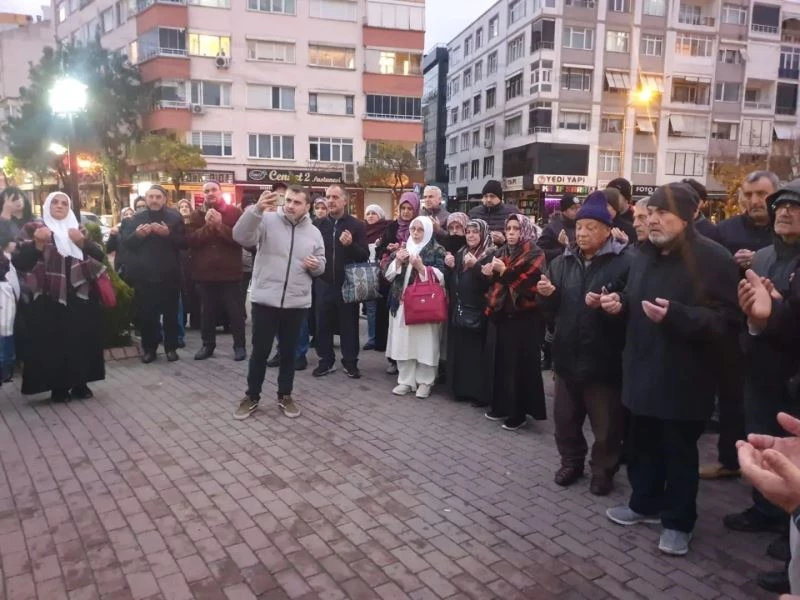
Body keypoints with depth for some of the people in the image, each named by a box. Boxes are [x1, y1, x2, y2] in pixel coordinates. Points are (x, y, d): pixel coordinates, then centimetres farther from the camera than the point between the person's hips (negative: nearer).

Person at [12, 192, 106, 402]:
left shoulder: (79, 230, 13)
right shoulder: (37, 230, 4)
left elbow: (100, 256, 0)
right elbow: (19, 261, -9)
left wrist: (82, 242, -17)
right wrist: (38, 243, -24)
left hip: (80, 296, 3)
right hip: (50, 298, -2)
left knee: (81, 338, 3)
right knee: (52, 341, -5)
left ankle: (80, 383, 14)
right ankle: (58, 387, 4)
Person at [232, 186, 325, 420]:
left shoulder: (314, 233, 7)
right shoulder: (267, 220, -5)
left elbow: (321, 265, 15)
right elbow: (241, 237, -21)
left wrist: (315, 265, -9)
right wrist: (256, 209, -33)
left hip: (297, 303, 3)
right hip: (265, 300, -3)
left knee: (289, 352, 13)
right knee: (260, 351, 7)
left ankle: (285, 396, 28)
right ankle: (251, 396, 23)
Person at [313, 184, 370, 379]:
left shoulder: (356, 225, -1)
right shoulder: (319, 225, 5)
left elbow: (365, 255, -5)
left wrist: (351, 245, -22)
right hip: (324, 283, 2)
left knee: (349, 324, 6)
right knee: (323, 324, 7)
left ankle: (350, 362, 18)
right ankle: (326, 361, 21)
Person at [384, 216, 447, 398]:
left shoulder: (437, 250, 1)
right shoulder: (402, 248, 14)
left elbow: (440, 277, -9)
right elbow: (388, 275, 10)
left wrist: (421, 267, -19)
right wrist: (397, 261, -7)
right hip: (402, 303, 4)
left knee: (425, 342, -3)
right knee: (403, 341, 4)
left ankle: (425, 381, 10)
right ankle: (406, 380, 15)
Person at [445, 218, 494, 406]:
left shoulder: (491, 255, -6)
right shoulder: (460, 253, 15)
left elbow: (491, 282, -18)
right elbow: (451, 282, 16)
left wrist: (476, 265, -26)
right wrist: (450, 267, -1)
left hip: (478, 312, -6)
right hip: (458, 310, 6)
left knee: (477, 352, -4)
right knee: (460, 351, 9)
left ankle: (480, 393, 6)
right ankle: (461, 389, 20)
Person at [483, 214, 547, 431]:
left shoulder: (534, 254, -6)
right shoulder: (502, 252, 14)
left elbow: (531, 283, -18)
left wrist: (504, 271, -19)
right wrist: (489, 274, -3)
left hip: (524, 317, -6)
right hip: (500, 315, 6)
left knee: (520, 365, -2)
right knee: (500, 361, 10)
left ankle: (519, 412, 9)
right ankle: (501, 406, 23)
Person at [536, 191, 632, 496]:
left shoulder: (625, 262, -12)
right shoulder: (563, 261, 8)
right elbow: (552, 308, 14)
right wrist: (547, 295, -7)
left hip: (604, 358, -5)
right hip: (568, 355, 6)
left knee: (606, 425, 10)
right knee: (565, 417, 17)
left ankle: (603, 471, 30)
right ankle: (571, 462, 36)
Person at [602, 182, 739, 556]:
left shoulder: (713, 258, -13)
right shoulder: (644, 255, 11)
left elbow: (724, 319, -18)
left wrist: (674, 314, -31)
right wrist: (620, 303, 0)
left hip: (683, 378, -6)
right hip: (642, 370, 7)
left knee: (679, 452, 7)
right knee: (641, 445, 17)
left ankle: (678, 522, 25)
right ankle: (645, 504, 37)